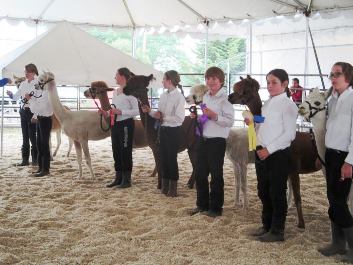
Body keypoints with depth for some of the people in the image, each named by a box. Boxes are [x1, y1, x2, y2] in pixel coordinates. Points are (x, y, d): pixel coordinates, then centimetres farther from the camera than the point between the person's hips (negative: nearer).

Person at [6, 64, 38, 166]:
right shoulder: (23, 84, 12)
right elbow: (16, 97, 12)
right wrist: (11, 94, -8)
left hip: (32, 111, -6)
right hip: (23, 111, 7)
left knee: (32, 136, -3)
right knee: (25, 136, 10)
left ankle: (35, 159, 9)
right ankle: (25, 159, 16)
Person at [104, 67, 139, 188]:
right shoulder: (115, 92, 13)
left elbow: (136, 110, -15)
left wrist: (120, 112, -21)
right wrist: (107, 112, 3)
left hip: (126, 124, -8)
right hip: (115, 124, 8)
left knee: (125, 152, 0)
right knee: (116, 152, 12)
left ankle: (127, 180, 9)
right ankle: (118, 178, 22)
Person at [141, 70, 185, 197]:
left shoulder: (179, 97, -16)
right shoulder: (163, 96, 6)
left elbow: (179, 118, -22)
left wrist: (163, 117, -19)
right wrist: (150, 111, -3)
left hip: (174, 131, -7)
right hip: (163, 129, 7)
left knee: (172, 158, 2)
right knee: (163, 158, 13)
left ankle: (173, 188, 17)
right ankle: (165, 186, 27)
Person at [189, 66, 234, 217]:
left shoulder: (225, 99, -13)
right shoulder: (205, 97, 12)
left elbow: (230, 121, -18)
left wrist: (214, 116, -27)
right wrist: (196, 116, 4)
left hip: (217, 141, -8)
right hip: (203, 139, 8)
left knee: (216, 175, 4)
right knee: (200, 173, 14)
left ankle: (215, 208, 18)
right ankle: (202, 204, 29)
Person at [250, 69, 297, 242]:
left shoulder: (288, 105, -10)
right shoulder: (267, 103, 12)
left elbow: (289, 134, -16)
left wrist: (269, 149, -18)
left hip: (278, 154, -8)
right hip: (261, 152, 8)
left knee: (277, 192, 3)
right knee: (263, 191, 15)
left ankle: (277, 231, 15)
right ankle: (267, 225, 29)